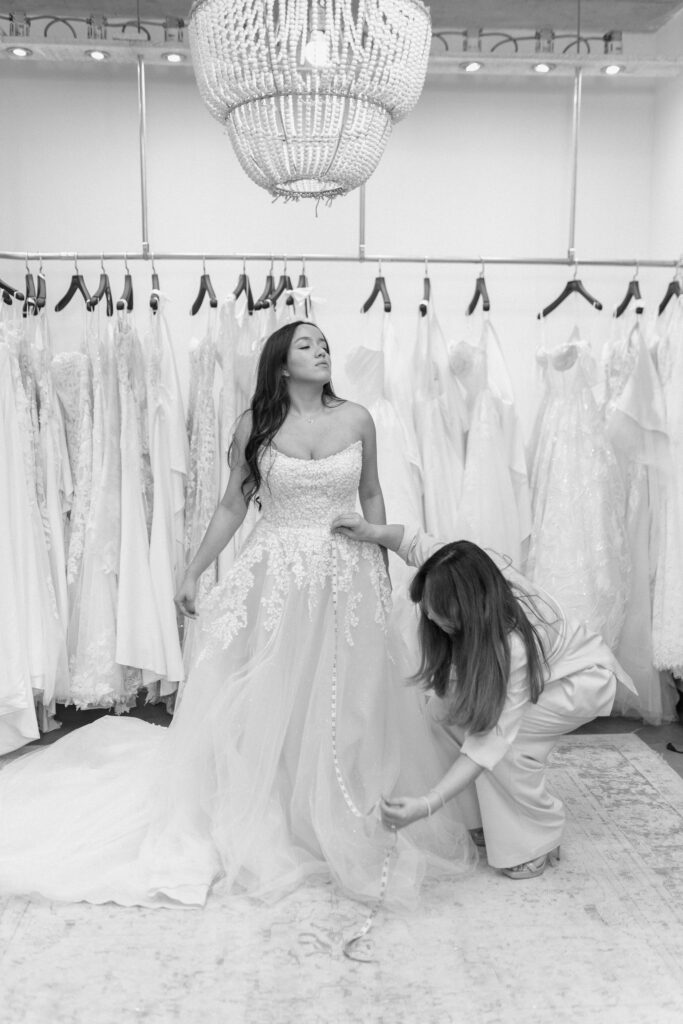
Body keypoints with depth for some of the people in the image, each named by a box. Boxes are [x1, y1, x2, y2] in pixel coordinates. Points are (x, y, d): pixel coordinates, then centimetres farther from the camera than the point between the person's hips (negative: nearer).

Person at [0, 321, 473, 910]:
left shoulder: (357, 420, 0)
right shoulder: (256, 425, -3)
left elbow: (371, 497, 10)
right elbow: (233, 506, 4)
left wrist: (383, 569, 11)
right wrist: (194, 572, 5)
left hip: (345, 578, 1)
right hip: (276, 576, -1)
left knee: (346, 704, 9)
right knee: (265, 703, 7)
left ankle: (344, 826, 31)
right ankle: (257, 826, 28)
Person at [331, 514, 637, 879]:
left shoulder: (513, 645, -42)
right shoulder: (473, 571, -26)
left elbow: (490, 740, -42)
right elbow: (417, 541, -9)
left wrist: (426, 805, -49)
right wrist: (371, 531, -28)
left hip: (581, 678, -7)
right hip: (536, 671, 7)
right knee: (445, 708, -13)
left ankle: (538, 843, -4)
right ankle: (484, 824, 5)